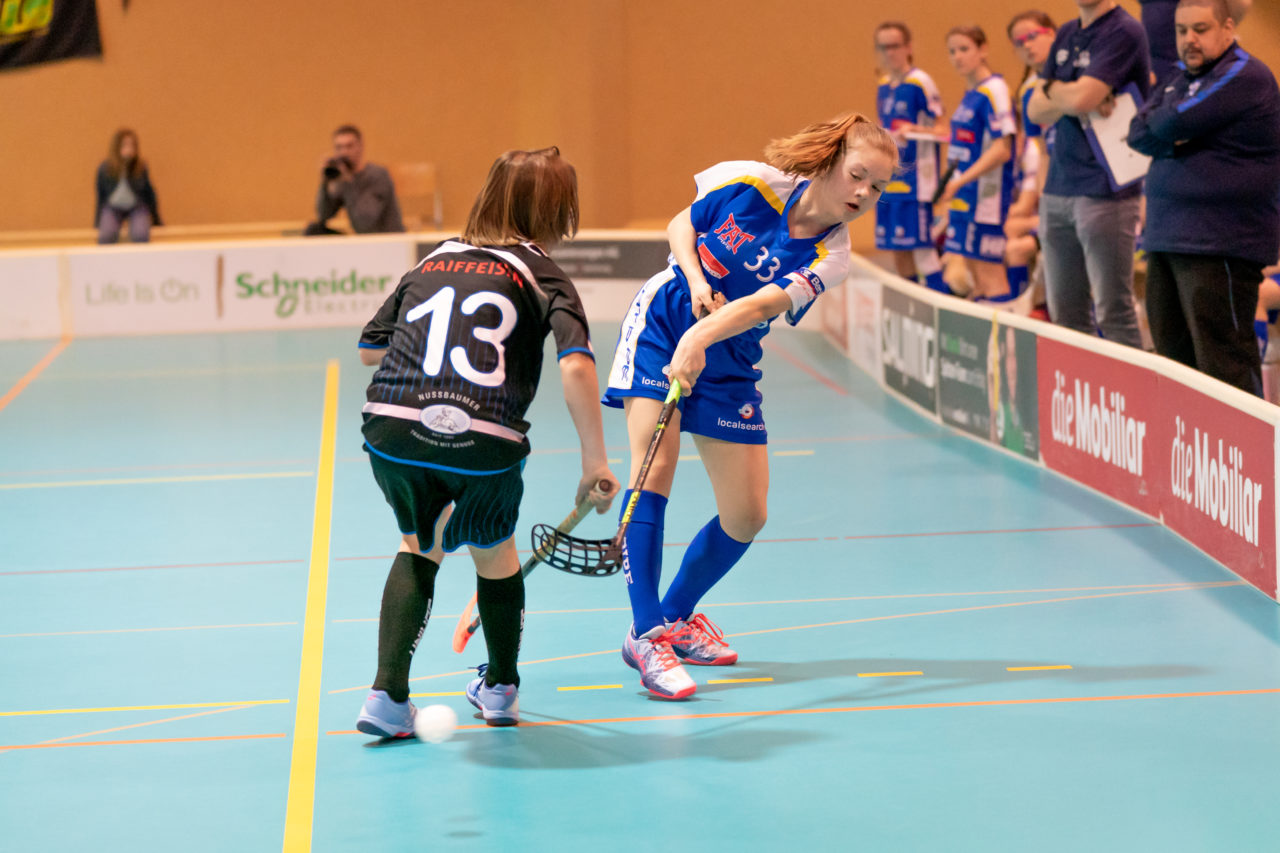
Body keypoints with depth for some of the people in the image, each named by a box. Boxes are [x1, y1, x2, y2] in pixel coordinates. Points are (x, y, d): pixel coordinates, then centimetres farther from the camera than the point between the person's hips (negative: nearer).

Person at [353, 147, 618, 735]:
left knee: (419, 547, 30)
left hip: (392, 425, 3)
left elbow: (369, 348, 24)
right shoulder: (542, 277, 10)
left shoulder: (432, 262, 22)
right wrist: (595, 464, -5)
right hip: (486, 440, -3)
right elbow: (576, 364, -7)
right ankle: (500, 689, 45)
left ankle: (388, 695, 17)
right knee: (494, 553, 26)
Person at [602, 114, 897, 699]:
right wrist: (697, 283, -18)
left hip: (726, 366, 3)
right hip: (662, 325, -3)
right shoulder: (751, 184, -15)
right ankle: (647, 633, -17)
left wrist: (702, 338, -48)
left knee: (746, 516, 0)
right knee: (655, 466, -20)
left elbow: (765, 303, -32)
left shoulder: (830, 258, -16)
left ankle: (678, 614, 26)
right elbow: (681, 226, 1)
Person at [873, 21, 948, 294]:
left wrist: (912, 129, -24)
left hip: (915, 177, -7)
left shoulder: (920, 83, -9)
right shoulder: (884, 86, 14)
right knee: (898, 250, 8)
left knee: (921, 245, -10)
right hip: (889, 179, 7)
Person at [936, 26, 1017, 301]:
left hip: (987, 196, -9)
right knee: (974, 271, 10)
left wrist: (959, 181, -25)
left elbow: (1002, 150, -19)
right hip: (965, 197, 9)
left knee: (989, 275, -9)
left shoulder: (994, 90, -13)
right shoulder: (970, 94, 13)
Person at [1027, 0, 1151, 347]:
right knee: (1064, 315, 9)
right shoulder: (1066, 34, 15)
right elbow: (1036, 111, 10)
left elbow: (1081, 98, -21)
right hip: (1058, 189, 8)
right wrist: (1070, 99, -10)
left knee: (1113, 312, -7)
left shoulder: (1124, 32, -10)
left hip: (1105, 191, -8)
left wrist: (1052, 88, 1)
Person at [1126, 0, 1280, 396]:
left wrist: (1162, 130, 5)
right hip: (1167, 238, 9)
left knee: (1223, 361, -11)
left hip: (1219, 243, -9)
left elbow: (1170, 126, -17)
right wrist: (1173, 139, -9)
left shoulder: (1244, 76, -9)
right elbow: (1138, 134, 9)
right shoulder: (1179, 80, 20)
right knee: (1174, 353, 10)